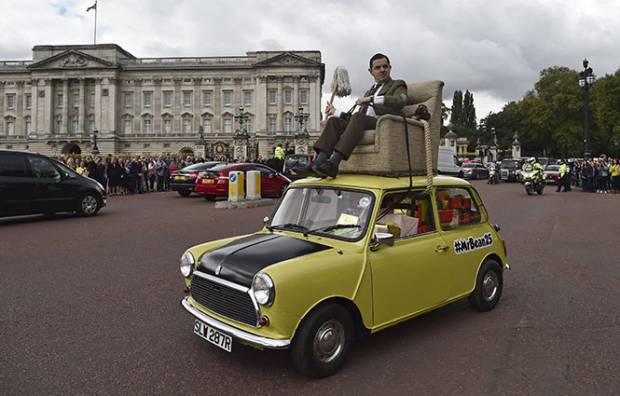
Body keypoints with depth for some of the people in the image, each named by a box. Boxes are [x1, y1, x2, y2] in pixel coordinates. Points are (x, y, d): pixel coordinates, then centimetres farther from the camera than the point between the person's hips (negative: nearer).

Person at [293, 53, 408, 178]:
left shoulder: (397, 85, 17)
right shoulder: (369, 92, 36)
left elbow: (401, 101, -7)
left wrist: (371, 99, -10)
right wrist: (336, 112, 20)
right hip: (363, 123, 6)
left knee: (358, 117, -35)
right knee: (333, 120, -18)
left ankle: (334, 163, -46)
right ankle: (319, 162, -36)